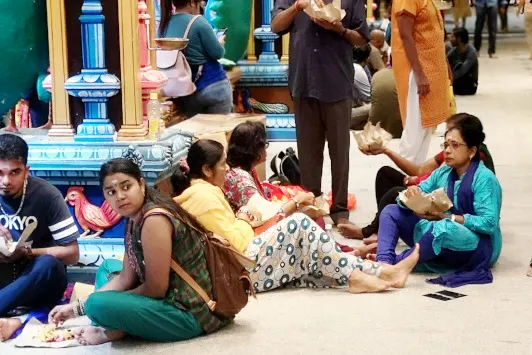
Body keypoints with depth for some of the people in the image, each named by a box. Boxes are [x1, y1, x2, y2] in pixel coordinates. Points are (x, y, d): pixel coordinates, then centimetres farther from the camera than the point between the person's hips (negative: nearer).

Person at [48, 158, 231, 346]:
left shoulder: (154, 220, -22)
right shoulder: (134, 220, 6)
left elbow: (156, 289, -21)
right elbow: (125, 279, 11)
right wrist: (78, 307, 5)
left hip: (191, 312, -10)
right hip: (169, 297, 10)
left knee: (99, 305, -26)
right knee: (107, 267, 23)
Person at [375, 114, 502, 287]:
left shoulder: (484, 178, -13)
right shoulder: (442, 174, 7)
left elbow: (489, 223, -22)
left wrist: (445, 217, -26)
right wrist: (411, 194, -19)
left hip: (478, 248, -8)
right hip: (441, 242, 8)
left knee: (444, 228, -40)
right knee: (391, 211, -1)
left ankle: (396, 263, -26)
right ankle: (383, 262, -26)